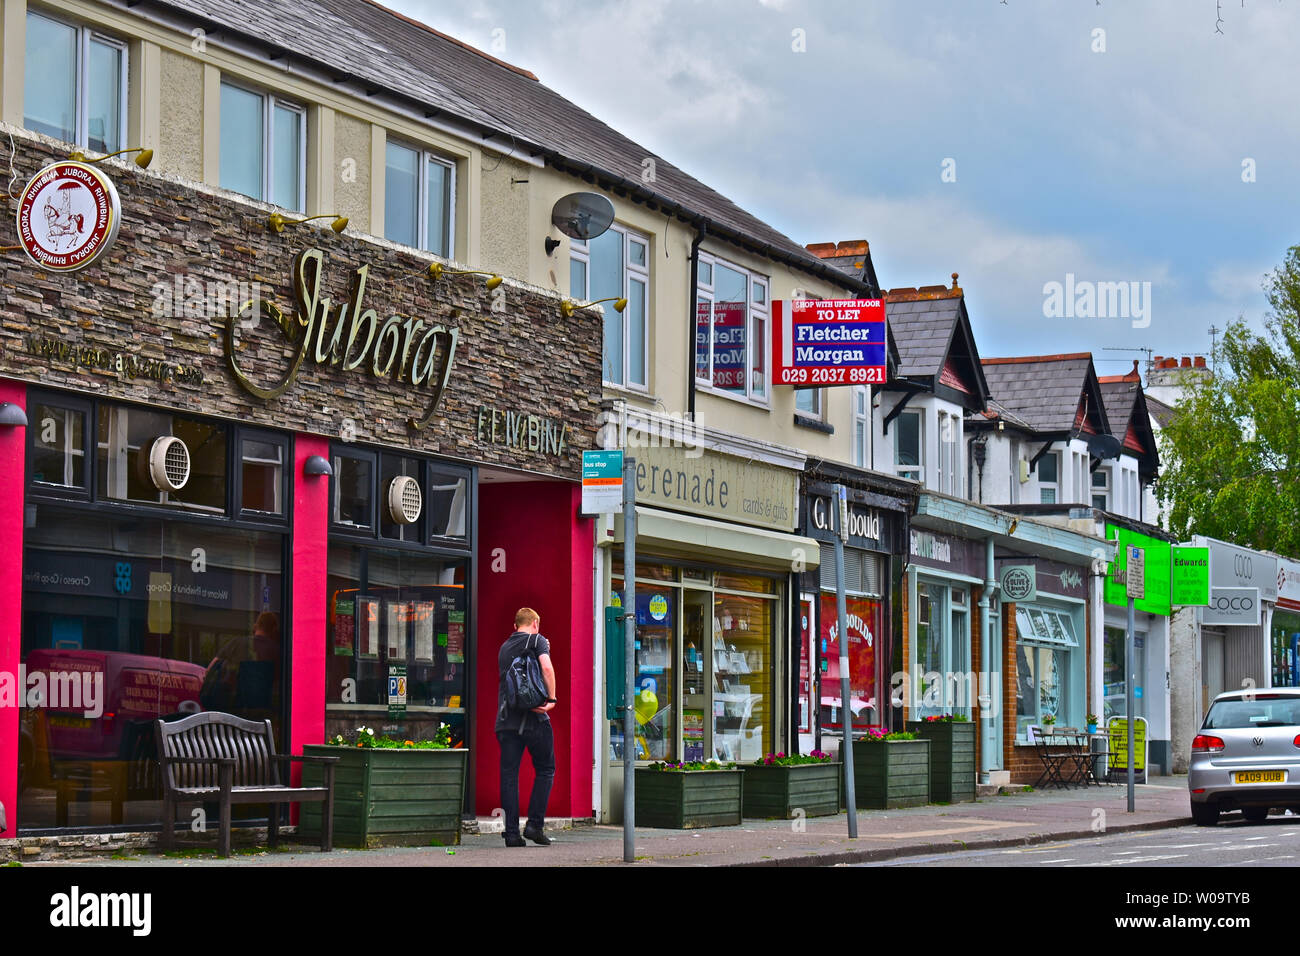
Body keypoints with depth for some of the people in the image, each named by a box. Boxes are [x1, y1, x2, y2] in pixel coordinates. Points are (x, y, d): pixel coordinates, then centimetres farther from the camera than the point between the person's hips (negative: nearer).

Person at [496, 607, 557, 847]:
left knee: (509, 775, 2)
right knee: (545, 770, 8)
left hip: (506, 719, 5)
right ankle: (535, 824, -1)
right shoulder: (537, 640, 1)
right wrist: (551, 699, -12)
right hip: (533, 717, -5)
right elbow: (546, 667, -14)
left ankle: (512, 832, -2)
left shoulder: (505, 647, 18)